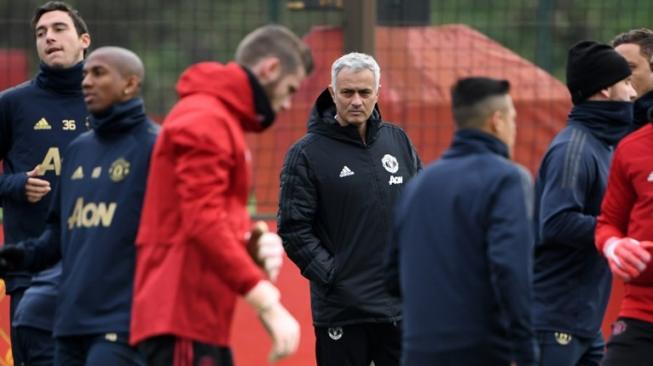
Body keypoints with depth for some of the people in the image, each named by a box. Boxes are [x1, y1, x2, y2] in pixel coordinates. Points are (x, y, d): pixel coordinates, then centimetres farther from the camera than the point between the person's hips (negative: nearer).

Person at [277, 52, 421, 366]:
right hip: (340, 308, -4)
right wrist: (330, 274, -13)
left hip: (401, 306, 4)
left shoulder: (398, 142, 10)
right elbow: (293, 228, -6)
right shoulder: (307, 154, -4)